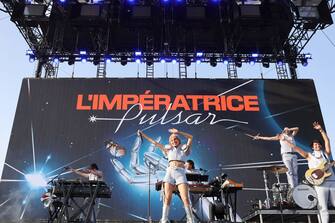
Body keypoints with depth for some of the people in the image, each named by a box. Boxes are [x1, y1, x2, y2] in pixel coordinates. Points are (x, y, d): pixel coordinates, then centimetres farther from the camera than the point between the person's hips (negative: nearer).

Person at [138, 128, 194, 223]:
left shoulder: (184, 149, 14)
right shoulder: (168, 150, 19)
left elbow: (190, 137, 2)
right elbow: (154, 143, 21)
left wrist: (178, 132, -3)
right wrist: (143, 134, 23)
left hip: (180, 173, -2)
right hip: (169, 173, 2)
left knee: (185, 199, -10)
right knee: (167, 198, -4)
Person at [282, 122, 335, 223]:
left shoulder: (326, 153, 18)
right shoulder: (310, 156, 11)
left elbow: (327, 140, 8)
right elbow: (296, 148, 9)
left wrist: (320, 129, 0)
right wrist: (285, 140, 7)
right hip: (320, 184, -3)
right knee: (323, 208, -6)